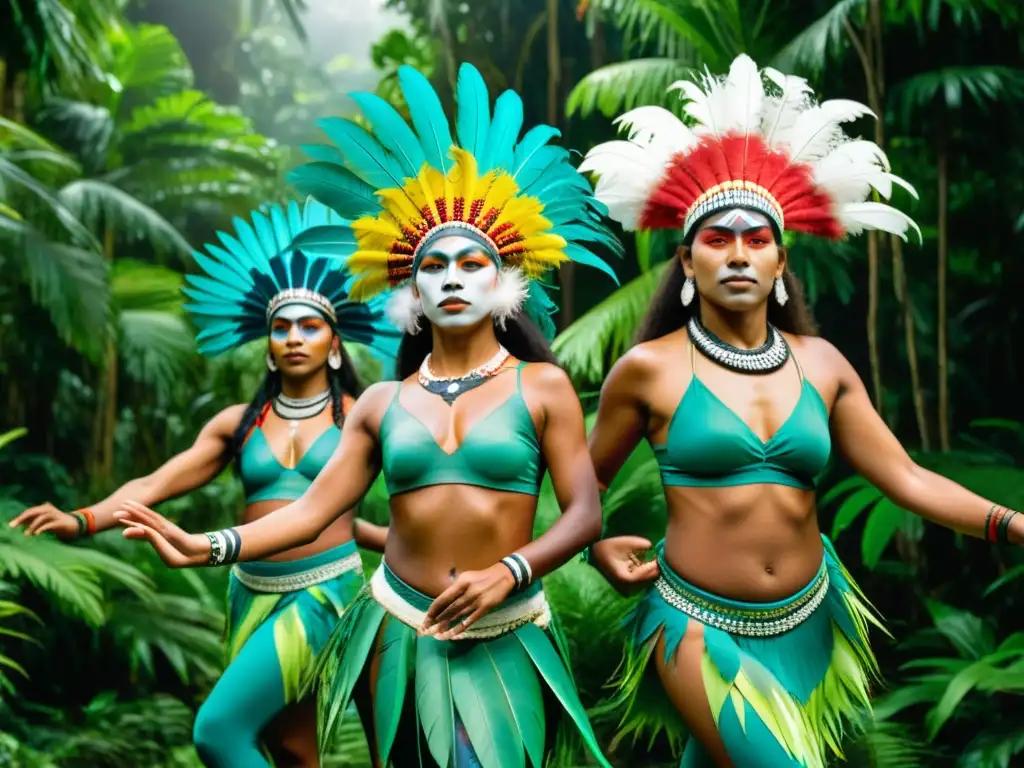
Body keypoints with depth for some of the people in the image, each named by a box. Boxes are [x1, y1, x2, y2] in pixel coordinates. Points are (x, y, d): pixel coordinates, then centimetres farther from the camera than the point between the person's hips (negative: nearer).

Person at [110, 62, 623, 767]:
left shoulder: (542, 386, -2)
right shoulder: (383, 403, 5)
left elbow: (586, 514, -6)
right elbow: (313, 510, 0)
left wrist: (508, 573, -21)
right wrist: (210, 547, -14)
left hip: (503, 645, -2)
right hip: (400, 635, 3)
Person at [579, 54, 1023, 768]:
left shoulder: (820, 363, 2)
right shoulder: (649, 368, -7)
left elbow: (907, 478, -2)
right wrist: (597, 546, -11)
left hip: (806, 625, 4)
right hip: (701, 627, -4)